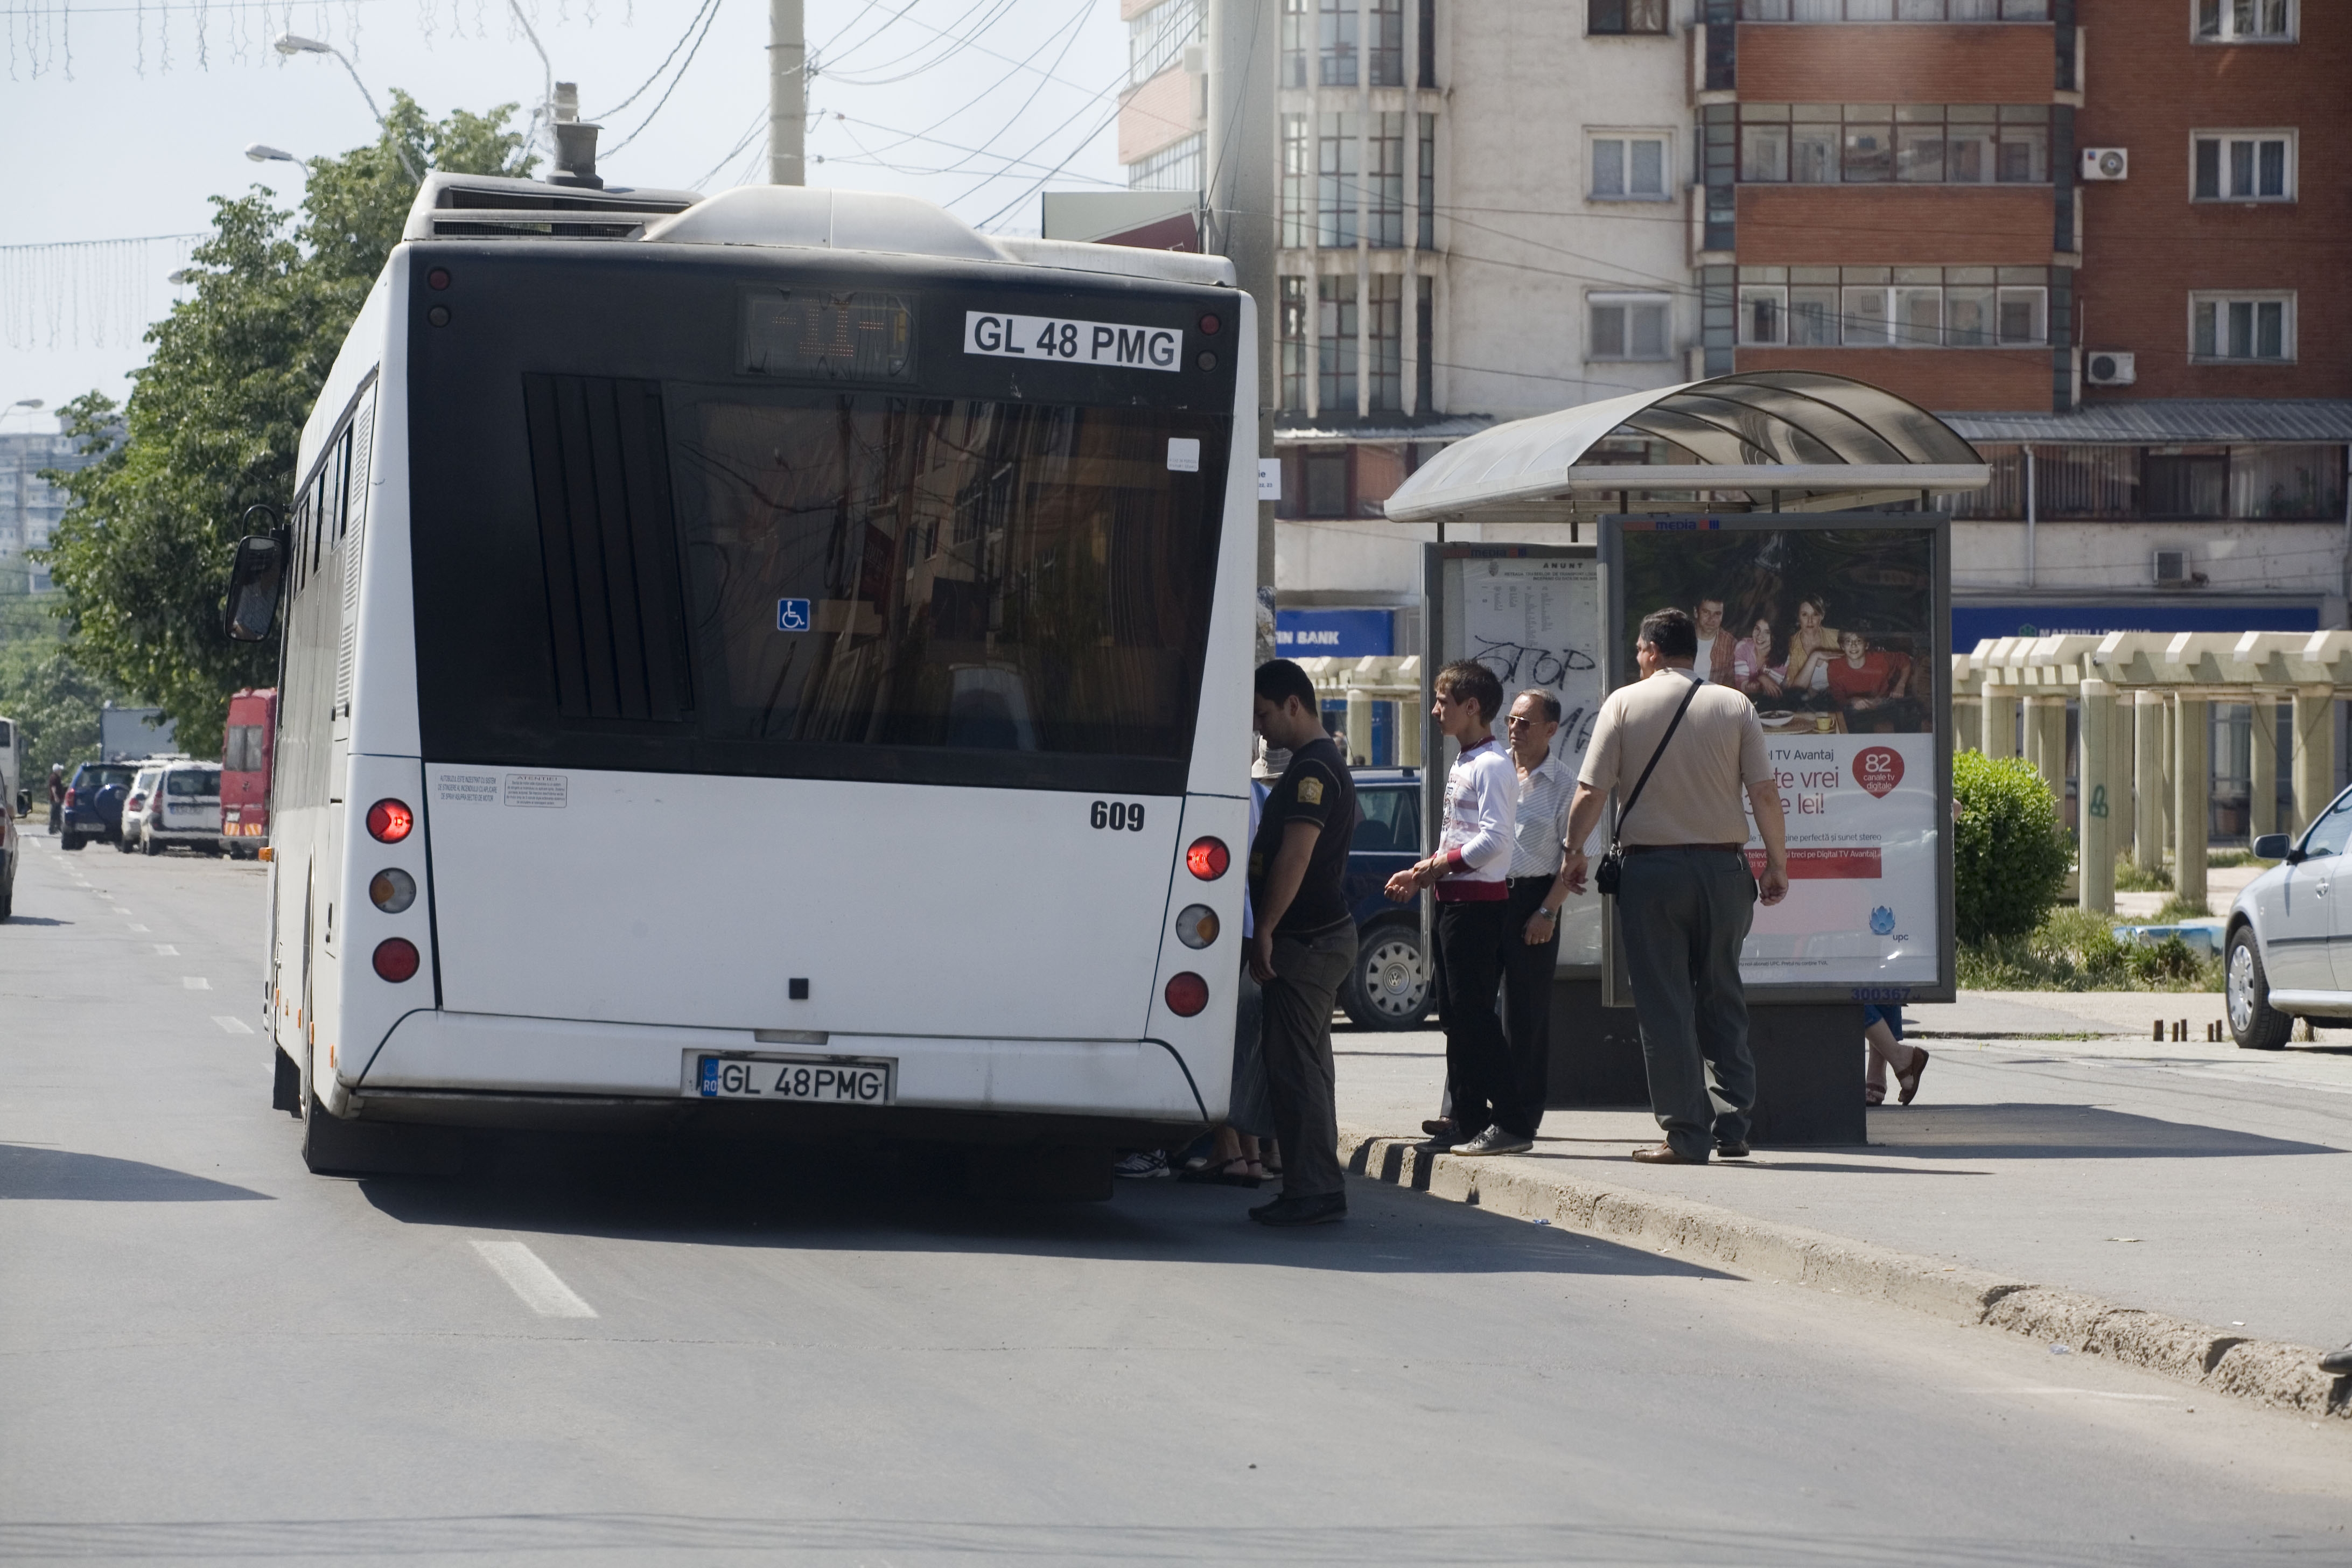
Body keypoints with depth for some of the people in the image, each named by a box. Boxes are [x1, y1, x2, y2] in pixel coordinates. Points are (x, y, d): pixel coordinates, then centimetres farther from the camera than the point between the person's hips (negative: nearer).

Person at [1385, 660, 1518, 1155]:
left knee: (1474, 1014, -12)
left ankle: (1511, 1123, -12)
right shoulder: (1462, 766, 18)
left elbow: (1493, 838, -21)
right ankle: (1468, 1122, 15)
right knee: (1455, 1016, 11)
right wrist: (1421, 873, 11)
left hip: (1479, 903, -10)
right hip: (1454, 902, 10)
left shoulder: (1491, 766, -12)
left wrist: (1436, 868, -15)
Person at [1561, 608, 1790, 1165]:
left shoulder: (1625, 703, -1)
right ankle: (1731, 1127, 9)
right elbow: (1765, 794, -1)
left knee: (1664, 1005, 1)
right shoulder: (1735, 706, 3)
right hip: (1724, 866, 2)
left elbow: (1590, 792, -5)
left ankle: (1685, 1134, -2)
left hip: (1651, 869, -2)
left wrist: (1574, 853, 9)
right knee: (1722, 999, 13)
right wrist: (1778, 863, 8)